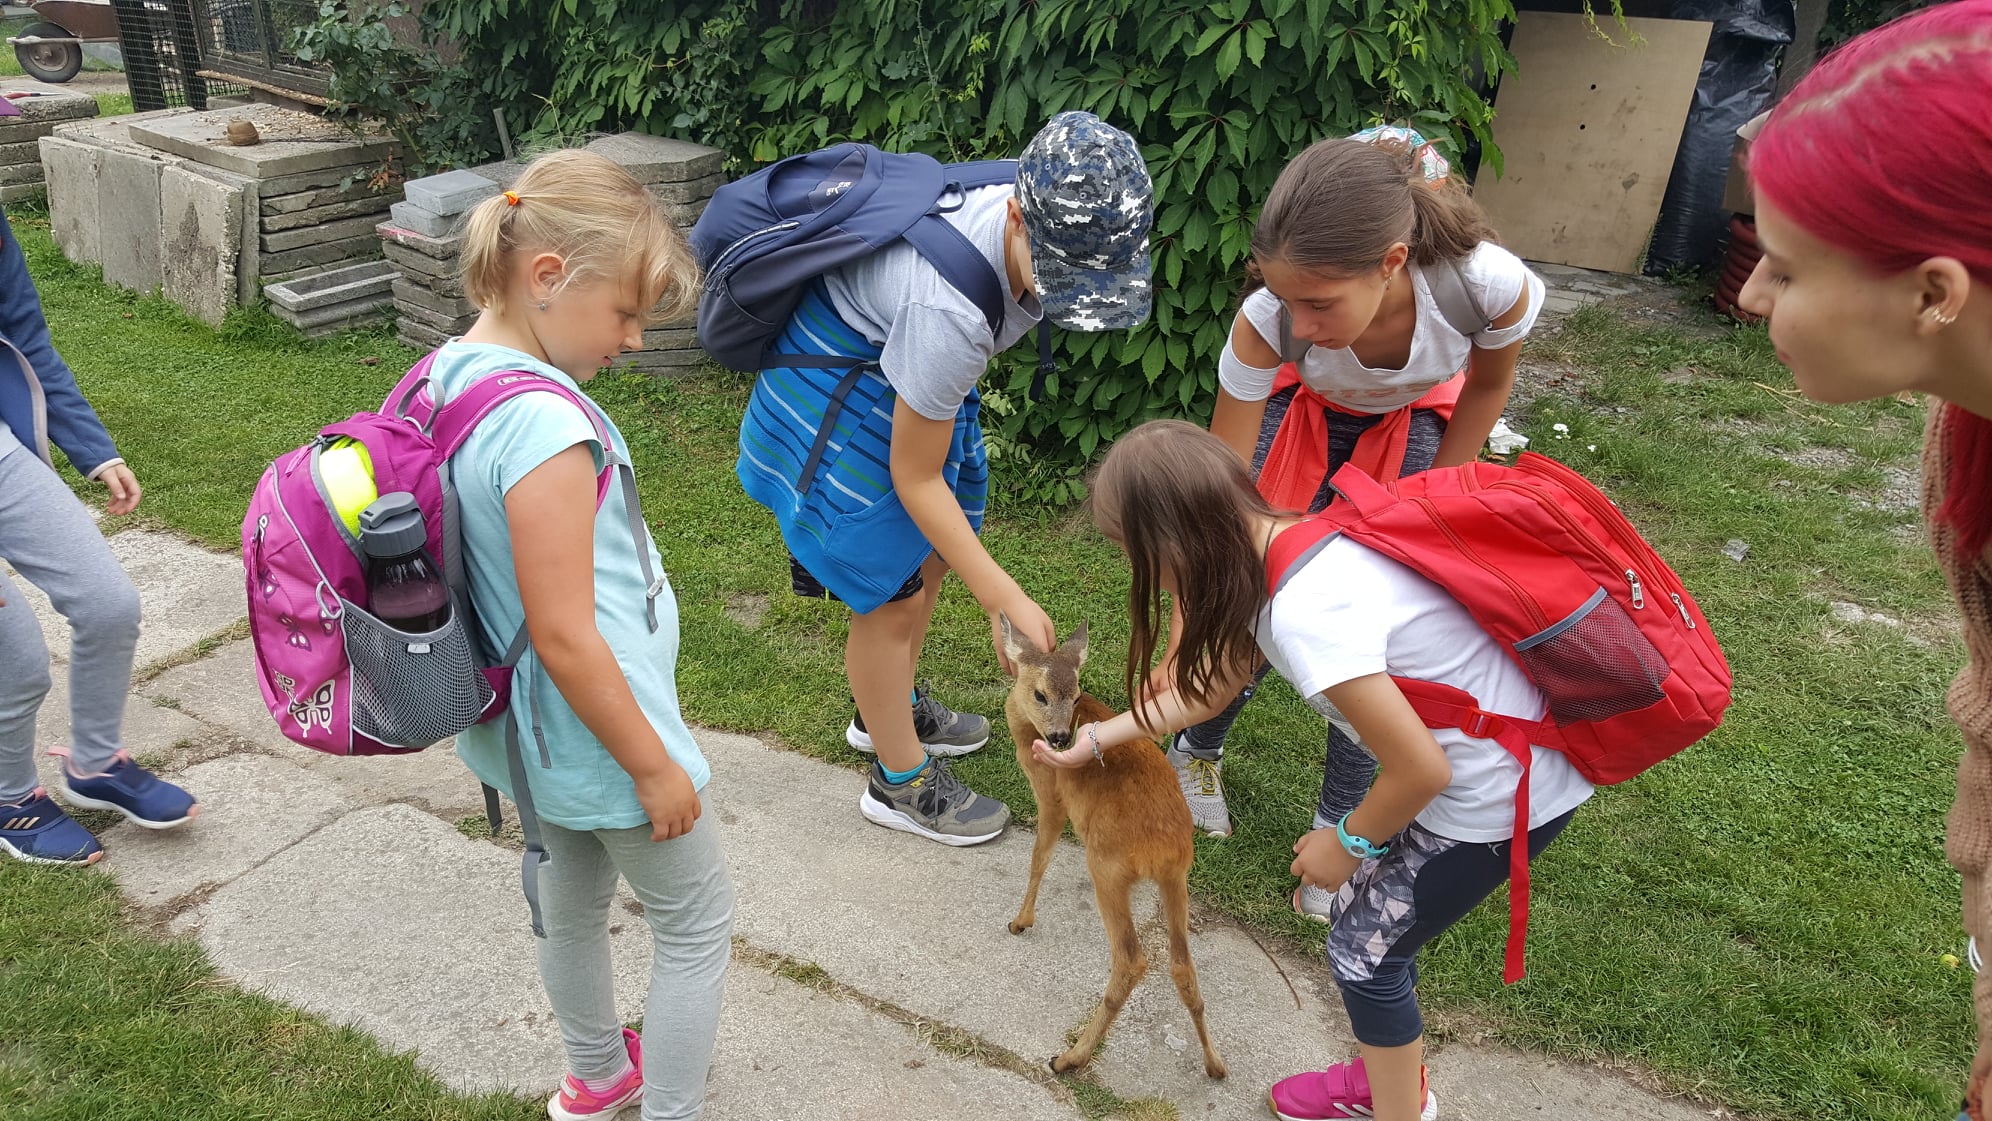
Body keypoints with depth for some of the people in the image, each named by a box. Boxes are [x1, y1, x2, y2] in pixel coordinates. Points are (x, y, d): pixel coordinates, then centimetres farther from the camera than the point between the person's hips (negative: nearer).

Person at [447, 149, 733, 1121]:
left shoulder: (452, 372, -2)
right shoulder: (543, 424, -31)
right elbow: (565, 636, -28)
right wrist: (655, 766, -16)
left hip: (538, 733, 9)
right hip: (599, 729, -9)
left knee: (572, 902, 28)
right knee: (697, 922, 13)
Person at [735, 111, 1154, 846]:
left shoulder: (1052, 228, -20)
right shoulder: (951, 309, -42)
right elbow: (915, 476, -28)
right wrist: (1003, 599, -28)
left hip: (909, 368, 8)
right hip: (841, 392, -8)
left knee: (932, 555, 17)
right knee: (892, 591, -2)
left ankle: (888, 711, 41)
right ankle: (900, 783, 19)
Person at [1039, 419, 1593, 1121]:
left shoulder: (1306, 614, -33)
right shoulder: (1276, 546, -4)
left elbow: (1421, 769, -25)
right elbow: (1212, 685, 13)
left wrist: (1349, 841, -6)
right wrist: (1097, 737, 19)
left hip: (1502, 794, -8)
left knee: (1365, 950, 9)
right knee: (1360, 905, 21)